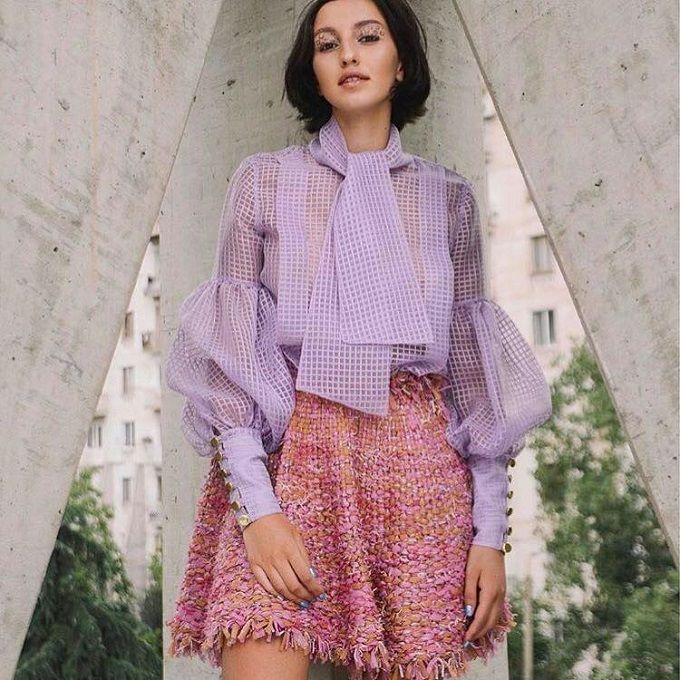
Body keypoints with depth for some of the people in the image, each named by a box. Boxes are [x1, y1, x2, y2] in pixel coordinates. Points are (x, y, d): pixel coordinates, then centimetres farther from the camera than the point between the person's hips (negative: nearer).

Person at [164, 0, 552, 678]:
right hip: (289, 455, -1)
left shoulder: (449, 196, 9)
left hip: (417, 466, 2)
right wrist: (256, 508, -12)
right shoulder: (263, 179, 5)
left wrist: (491, 534, 3)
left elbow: (475, 368, 9)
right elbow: (228, 353, 0)